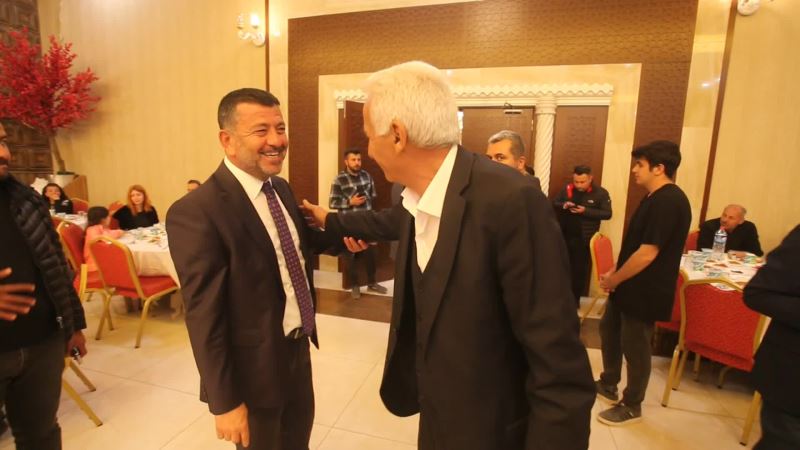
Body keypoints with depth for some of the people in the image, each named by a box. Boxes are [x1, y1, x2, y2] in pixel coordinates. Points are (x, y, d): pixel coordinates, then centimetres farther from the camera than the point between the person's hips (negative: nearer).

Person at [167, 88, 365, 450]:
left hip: (299, 350, 7)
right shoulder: (196, 212, -25)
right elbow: (203, 317, -22)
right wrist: (225, 402, -16)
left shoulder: (281, 188, 0)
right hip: (256, 369, -6)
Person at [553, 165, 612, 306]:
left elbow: (607, 214, -10)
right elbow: (554, 203, 7)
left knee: (580, 269, 8)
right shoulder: (567, 189, 2)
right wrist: (563, 205, -16)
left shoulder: (601, 193, -7)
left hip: (584, 239, -3)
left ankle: (575, 298, 22)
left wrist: (586, 211, -22)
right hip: (565, 236, 3)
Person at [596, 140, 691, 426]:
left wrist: (613, 279, -15)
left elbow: (647, 253, -26)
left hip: (645, 292, -10)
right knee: (609, 330, 21)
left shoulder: (668, 202, -23)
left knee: (635, 347, 6)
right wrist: (614, 274, 11)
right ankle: (608, 385, 39)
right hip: (630, 286, 10)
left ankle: (631, 407, 26)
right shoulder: (656, 198, 10)